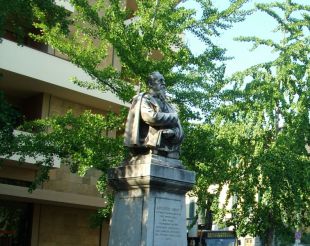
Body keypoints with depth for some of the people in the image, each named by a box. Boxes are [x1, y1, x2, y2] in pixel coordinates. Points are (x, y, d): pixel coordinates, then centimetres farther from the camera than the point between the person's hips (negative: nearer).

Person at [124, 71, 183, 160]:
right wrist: (172, 117, 4)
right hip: (154, 149, -6)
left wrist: (174, 132, -11)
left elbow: (178, 128, 14)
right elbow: (151, 117, -11)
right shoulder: (145, 99, 8)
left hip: (171, 150, 6)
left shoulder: (167, 105, 25)